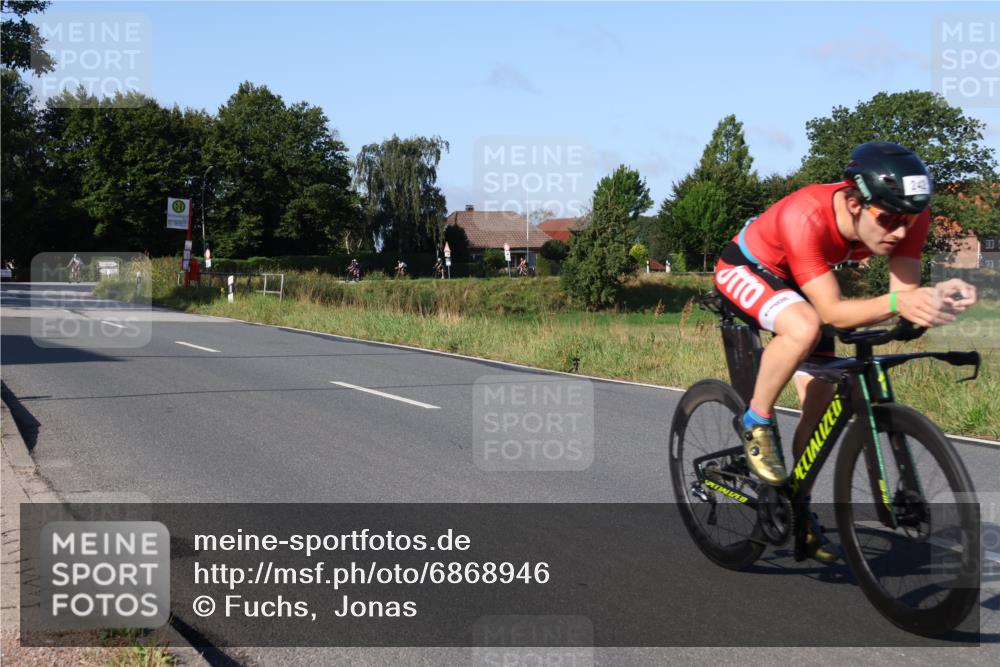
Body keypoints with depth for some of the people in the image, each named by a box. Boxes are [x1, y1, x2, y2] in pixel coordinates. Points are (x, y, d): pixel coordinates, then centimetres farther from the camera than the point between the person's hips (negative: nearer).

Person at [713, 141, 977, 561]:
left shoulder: (906, 218, -25)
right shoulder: (805, 218, -41)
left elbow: (904, 293, -28)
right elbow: (832, 312, -41)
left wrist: (935, 298, -51)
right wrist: (897, 303, -57)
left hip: (796, 284, 6)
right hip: (745, 270, -6)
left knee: (821, 404, 2)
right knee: (804, 328, -38)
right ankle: (756, 423, -13)